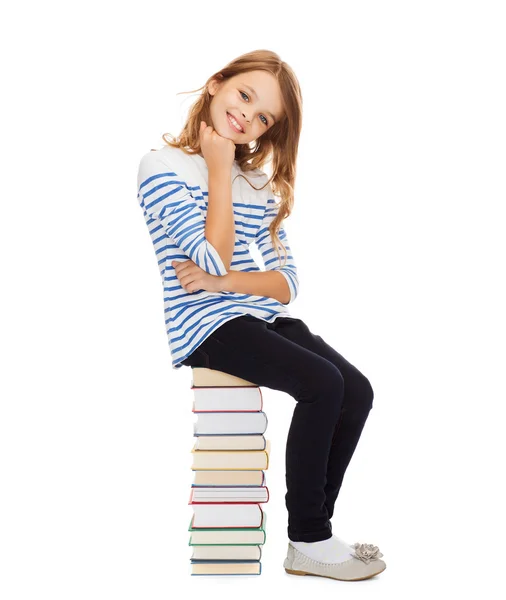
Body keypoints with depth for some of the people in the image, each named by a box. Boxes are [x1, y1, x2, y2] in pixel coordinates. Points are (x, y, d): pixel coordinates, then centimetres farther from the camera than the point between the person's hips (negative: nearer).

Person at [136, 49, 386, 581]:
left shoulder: (259, 183, 15)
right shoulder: (163, 167, -4)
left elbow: (287, 283, 6)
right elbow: (214, 263, -17)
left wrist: (226, 282, -13)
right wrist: (219, 172, -10)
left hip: (263, 318, 7)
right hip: (206, 326, -6)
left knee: (358, 391, -12)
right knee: (323, 384, -23)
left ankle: (312, 531, 0)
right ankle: (308, 544, -8)